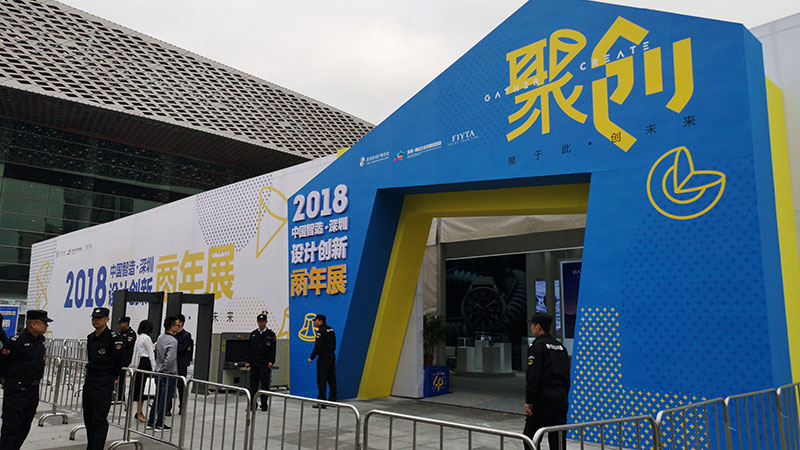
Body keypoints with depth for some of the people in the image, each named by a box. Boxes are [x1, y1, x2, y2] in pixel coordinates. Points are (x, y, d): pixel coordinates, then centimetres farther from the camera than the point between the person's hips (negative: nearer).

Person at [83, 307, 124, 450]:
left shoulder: (113, 338, -15)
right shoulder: (90, 337, 10)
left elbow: (118, 361, -10)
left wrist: (111, 377, 0)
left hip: (104, 384, -8)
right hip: (89, 379, 8)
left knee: (99, 419, -7)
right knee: (88, 417, 16)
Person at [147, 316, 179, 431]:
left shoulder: (160, 338, 6)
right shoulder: (173, 341, -20)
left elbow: (157, 354, 14)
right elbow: (170, 359, -29)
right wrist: (165, 369, -14)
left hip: (159, 373, 8)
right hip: (169, 374, -8)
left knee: (157, 399, 17)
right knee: (164, 400, 2)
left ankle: (151, 422, 24)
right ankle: (159, 424, 9)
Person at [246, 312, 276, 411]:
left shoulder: (271, 334, 0)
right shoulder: (253, 334, 11)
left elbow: (273, 349, -4)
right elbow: (249, 349, 12)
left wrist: (271, 361, -13)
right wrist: (248, 361, 5)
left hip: (265, 364, -3)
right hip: (254, 364, 4)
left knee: (265, 385, 1)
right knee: (253, 384, 5)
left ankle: (264, 404, 9)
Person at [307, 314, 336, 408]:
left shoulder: (321, 331, -13)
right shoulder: (331, 329, 13)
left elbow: (318, 346, -18)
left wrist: (311, 357, -11)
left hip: (323, 357, -9)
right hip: (332, 356, 9)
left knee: (321, 380, -6)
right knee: (331, 379, 13)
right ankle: (332, 400, 19)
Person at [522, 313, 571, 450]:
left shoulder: (538, 345, -10)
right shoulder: (560, 346, 15)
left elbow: (533, 376, -17)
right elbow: (566, 376, 17)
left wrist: (528, 401, -14)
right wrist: (564, 396, 20)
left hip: (544, 398, -8)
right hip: (561, 396, 8)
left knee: (530, 435, 1)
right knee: (558, 438, 11)